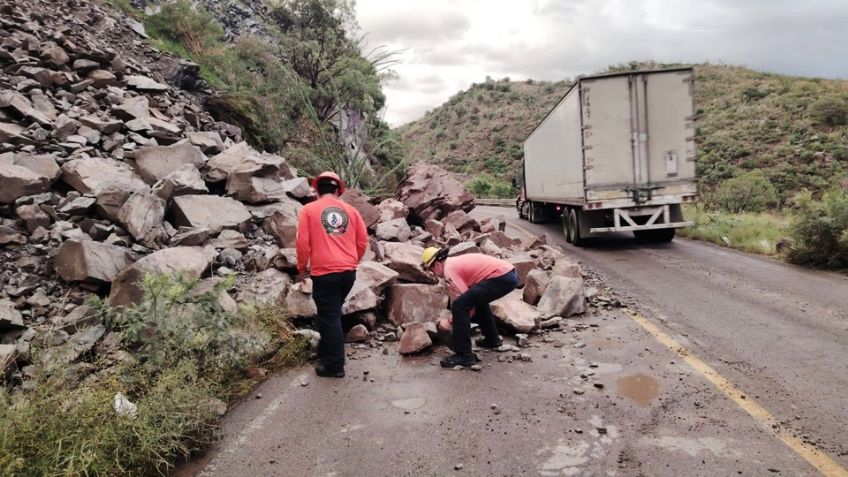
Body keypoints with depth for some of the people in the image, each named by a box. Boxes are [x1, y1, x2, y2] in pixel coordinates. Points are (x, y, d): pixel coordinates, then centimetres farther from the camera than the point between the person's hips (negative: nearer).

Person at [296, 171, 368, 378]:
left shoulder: (309, 210, -2)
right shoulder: (350, 210, 8)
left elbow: (303, 242, -7)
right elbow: (363, 240, 8)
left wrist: (302, 267, 8)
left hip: (324, 273, -5)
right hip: (348, 272, 5)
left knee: (329, 318, 3)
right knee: (333, 314, 21)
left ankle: (334, 365, 8)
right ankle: (326, 353, 34)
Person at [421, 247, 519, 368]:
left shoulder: (449, 269, -6)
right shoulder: (455, 262, 24)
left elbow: (466, 303, -8)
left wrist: (450, 321, 5)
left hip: (501, 278, -11)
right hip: (510, 274, 11)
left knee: (459, 305, -10)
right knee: (478, 298, 34)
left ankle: (464, 356, -5)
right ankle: (492, 340, 42)